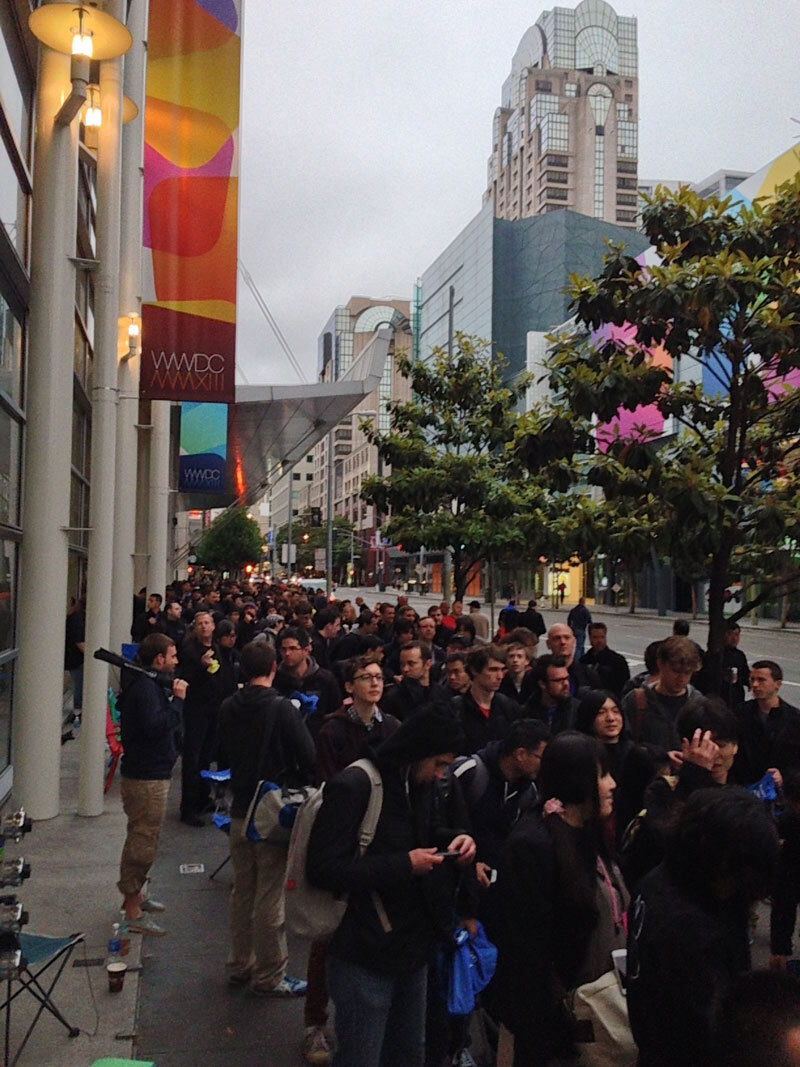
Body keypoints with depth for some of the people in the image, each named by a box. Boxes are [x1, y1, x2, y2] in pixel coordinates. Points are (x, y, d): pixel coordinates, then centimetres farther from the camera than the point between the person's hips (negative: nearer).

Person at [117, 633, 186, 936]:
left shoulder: (147, 684, 14)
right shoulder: (145, 687, -20)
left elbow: (163, 722, 13)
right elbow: (156, 725, -32)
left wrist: (173, 698, -2)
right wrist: (177, 699, -23)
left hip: (148, 773, 11)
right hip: (147, 777, -11)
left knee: (141, 838, 23)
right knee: (144, 842, -4)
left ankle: (134, 894, 38)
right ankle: (132, 912, 4)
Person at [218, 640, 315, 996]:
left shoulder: (228, 708, -1)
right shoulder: (281, 708, -17)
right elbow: (309, 759, -16)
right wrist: (293, 783, 2)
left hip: (240, 810, 6)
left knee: (242, 893, 18)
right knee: (269, 897, 4)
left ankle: (240, 966, 32)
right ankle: (268, 976, 15)